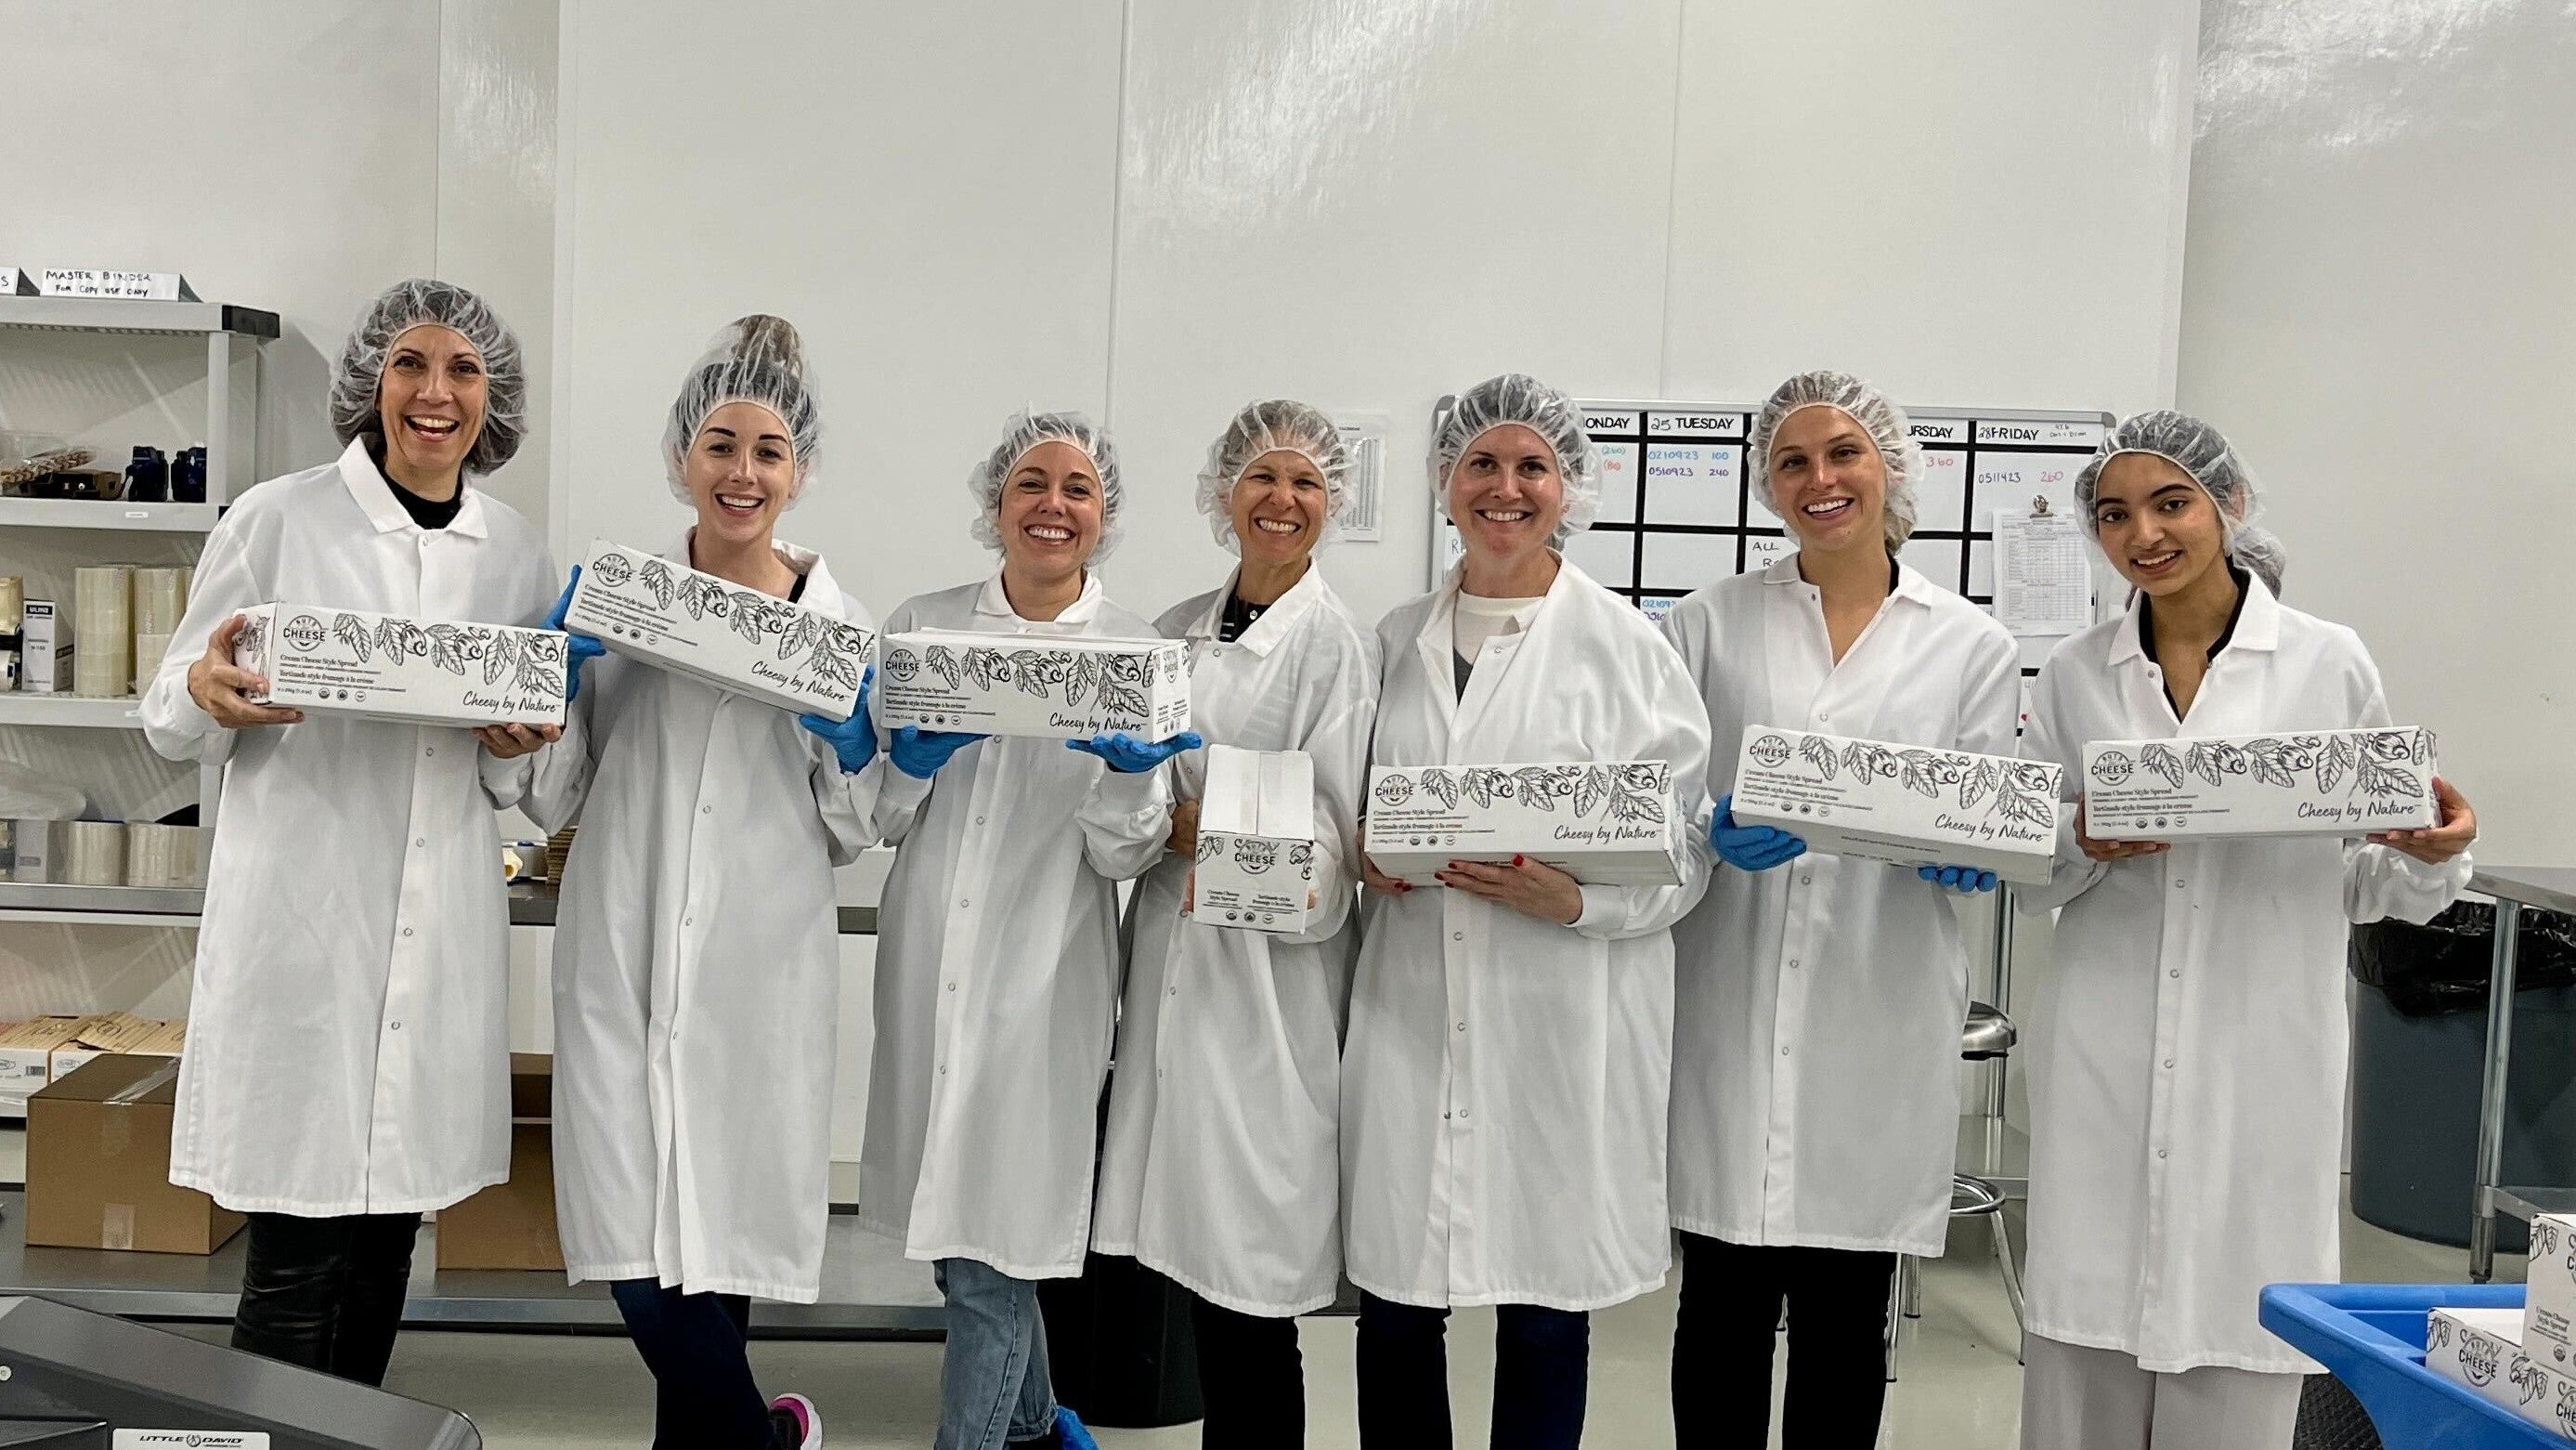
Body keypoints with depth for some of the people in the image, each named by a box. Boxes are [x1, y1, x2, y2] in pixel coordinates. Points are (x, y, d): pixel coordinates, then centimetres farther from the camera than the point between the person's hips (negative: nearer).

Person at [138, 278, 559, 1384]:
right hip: (300, 916, -3)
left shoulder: (519, 551, 10)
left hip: (442, 927, 4)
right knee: (295, 1256, -2)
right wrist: (209, 696, -18)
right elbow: (169, 722, 4)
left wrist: (519, 746, -5)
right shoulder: (278, 519, -1)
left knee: (388, 1238, 11)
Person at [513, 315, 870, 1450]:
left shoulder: (840, 624, 5)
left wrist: (853, 746, -8)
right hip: (624, 965, 0)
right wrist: (557, 675, -7)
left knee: (719, 1257, 5)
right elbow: (549, 803, 8)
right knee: (649, 1263, -4)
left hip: (762, 978, 0)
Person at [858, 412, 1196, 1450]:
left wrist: (1129, 772, -21)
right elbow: (878, 818, 7)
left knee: (988, 1263, -3)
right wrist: (912, 759, -13)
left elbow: (1130, 856, -1)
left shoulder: (1138, 651, 1)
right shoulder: (922, 625, 6)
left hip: (1043, 975, -3)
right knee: (956, 1236, 15)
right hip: (925, 964, 3)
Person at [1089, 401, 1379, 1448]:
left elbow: (1333, 830, -9)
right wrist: (1169, 824, -1)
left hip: (1267, 972, -5)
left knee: (1249, 1291, -2)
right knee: (1191, 1265, 9)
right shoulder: (1176, 632, 13)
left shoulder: (1337, 644, -4)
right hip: (1166, 963, 5)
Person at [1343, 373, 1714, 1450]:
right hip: (1411, 1008, 3)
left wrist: (1575, 898, -20)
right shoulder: (1396, 641, 11)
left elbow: (1684, 845, -4)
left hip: (1564, 1021, -3)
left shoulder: (1625, 645, -2)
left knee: (1546, 1311, 7)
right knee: (1392, 1306, 8)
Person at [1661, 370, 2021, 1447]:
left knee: (1846, 1319, 11)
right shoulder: (1709, 624, 6)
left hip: (1878, 1026, 1)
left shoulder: (1973, 645, 7)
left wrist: (1958, 849, -15)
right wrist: (1713, 832, -18)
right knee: (1722, 1310, 8)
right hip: (1728, 1016, 0)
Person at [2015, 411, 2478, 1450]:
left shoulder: (2331, 664, 3)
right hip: (2102, 1066, 1)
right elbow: (2026, 874, 9)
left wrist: (2432, 857, -13)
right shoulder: (2074, 675, 7)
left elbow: (2366, 883, 7)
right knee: (2082, 1359, 5)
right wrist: (2085, 845, -11)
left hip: (2262, 1065, -1)